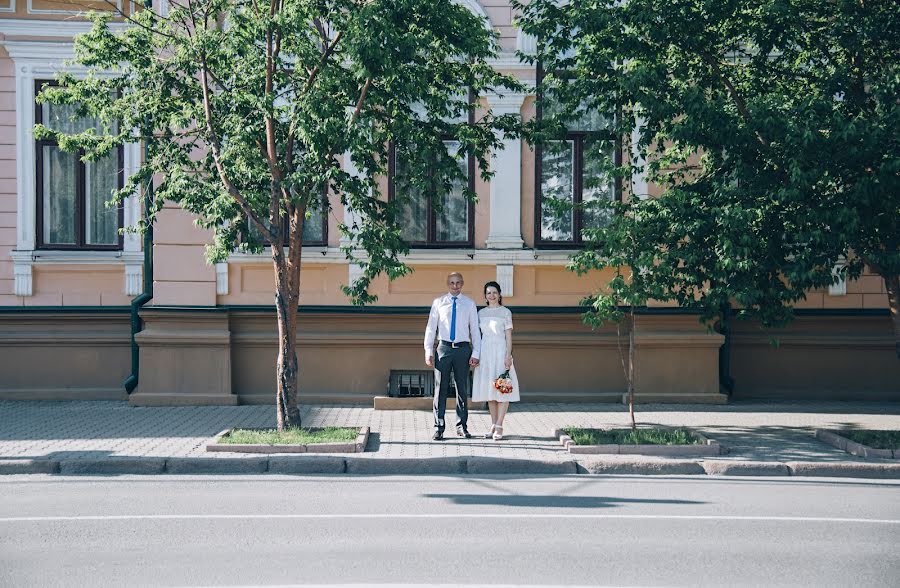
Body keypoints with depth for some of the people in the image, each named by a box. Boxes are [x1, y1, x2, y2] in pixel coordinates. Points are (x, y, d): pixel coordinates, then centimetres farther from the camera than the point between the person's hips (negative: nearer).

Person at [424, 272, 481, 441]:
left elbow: (475, 330, 6)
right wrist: (428, 351, -2)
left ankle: (462, 426, 17)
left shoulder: (469, 304, 7)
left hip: (463, 348, 1)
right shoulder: (438, 302, 6)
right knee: (441, 388, -1)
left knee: (462, 388, 7)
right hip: (443, 347, -1)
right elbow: (431, 328, 5)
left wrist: (475, 353, -1)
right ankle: (438, 427, 5)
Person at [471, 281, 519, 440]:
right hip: (485, 352, 4)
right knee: (489, 389, 7)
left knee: (502, 389, -6)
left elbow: (509, 336, -3)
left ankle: (499, 426, -4)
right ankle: (493, 425, 14)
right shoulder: (481, 313, 11)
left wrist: (508, 355, -11)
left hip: (500, 351, -4)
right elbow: (477, 334, 13)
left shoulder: (505, 312, 0)